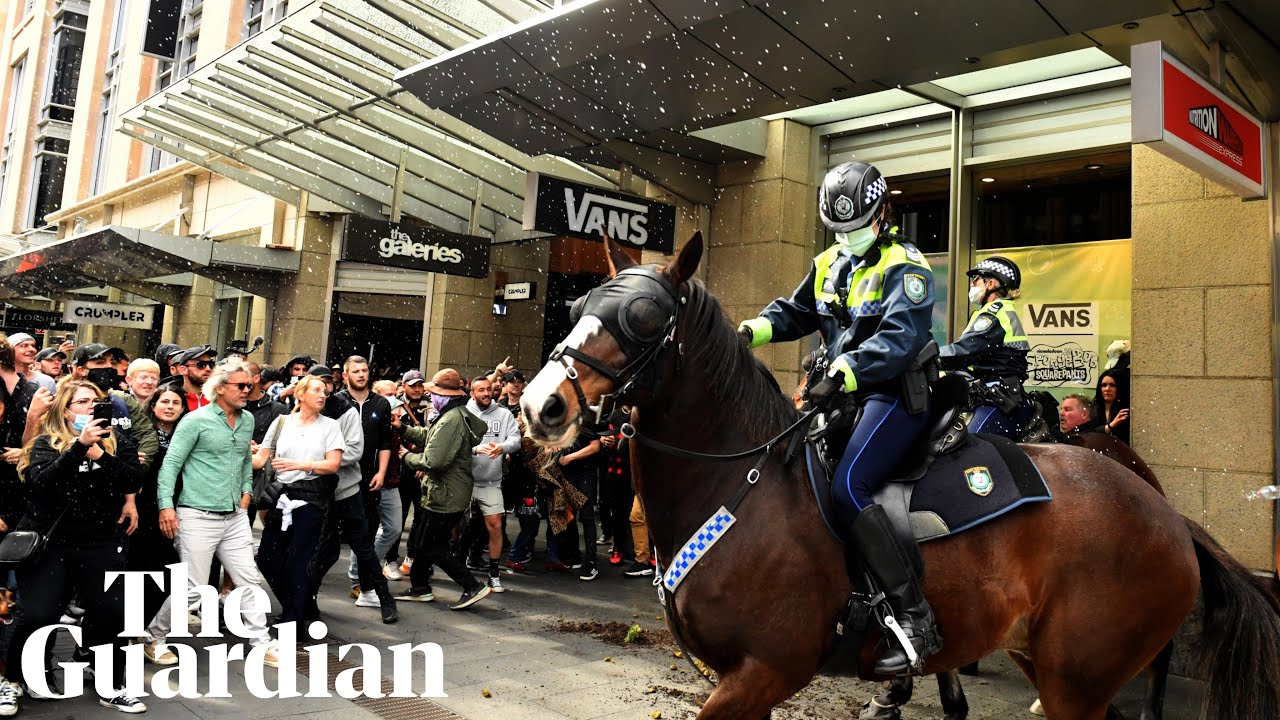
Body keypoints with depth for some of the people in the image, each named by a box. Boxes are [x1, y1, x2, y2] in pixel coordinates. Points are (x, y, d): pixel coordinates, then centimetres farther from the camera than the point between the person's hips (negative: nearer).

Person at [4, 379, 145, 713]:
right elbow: (41, 481, -19)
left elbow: (134, 480, -6)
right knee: (37, 616, -5)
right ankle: (13, 681, 21)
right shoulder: (46, 443, 0)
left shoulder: (116, 441, 5)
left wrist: (99, 453, -16)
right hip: (49, 542, -2)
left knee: (112, 614, -4)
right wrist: (79, 445, -27)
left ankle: (112, 688, 13)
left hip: (101, 544, 2)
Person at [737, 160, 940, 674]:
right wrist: (751, 331, 2)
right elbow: (794, 313, 22)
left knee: (847, 486, -25)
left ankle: (915, 617, -20)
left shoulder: (904, 266, -9)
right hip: (845, 392, 9)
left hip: (895, 394, -9)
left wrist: (842, 375, -35)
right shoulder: (828, 265, 14)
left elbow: (899, 337, -23)